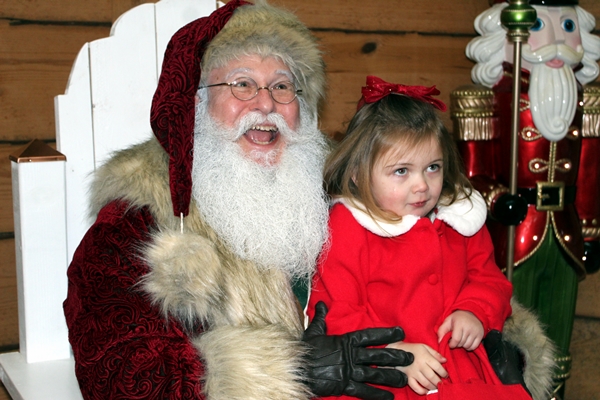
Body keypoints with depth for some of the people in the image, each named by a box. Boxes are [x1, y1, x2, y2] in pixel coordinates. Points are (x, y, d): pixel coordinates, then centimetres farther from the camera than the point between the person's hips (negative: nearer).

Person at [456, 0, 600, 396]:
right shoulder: (493, 99, -9)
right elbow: (474, 175, -7)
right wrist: (498, 199, -25)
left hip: (566, 240, 5)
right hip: (513, 240, -5)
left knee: (556, 349, 15)